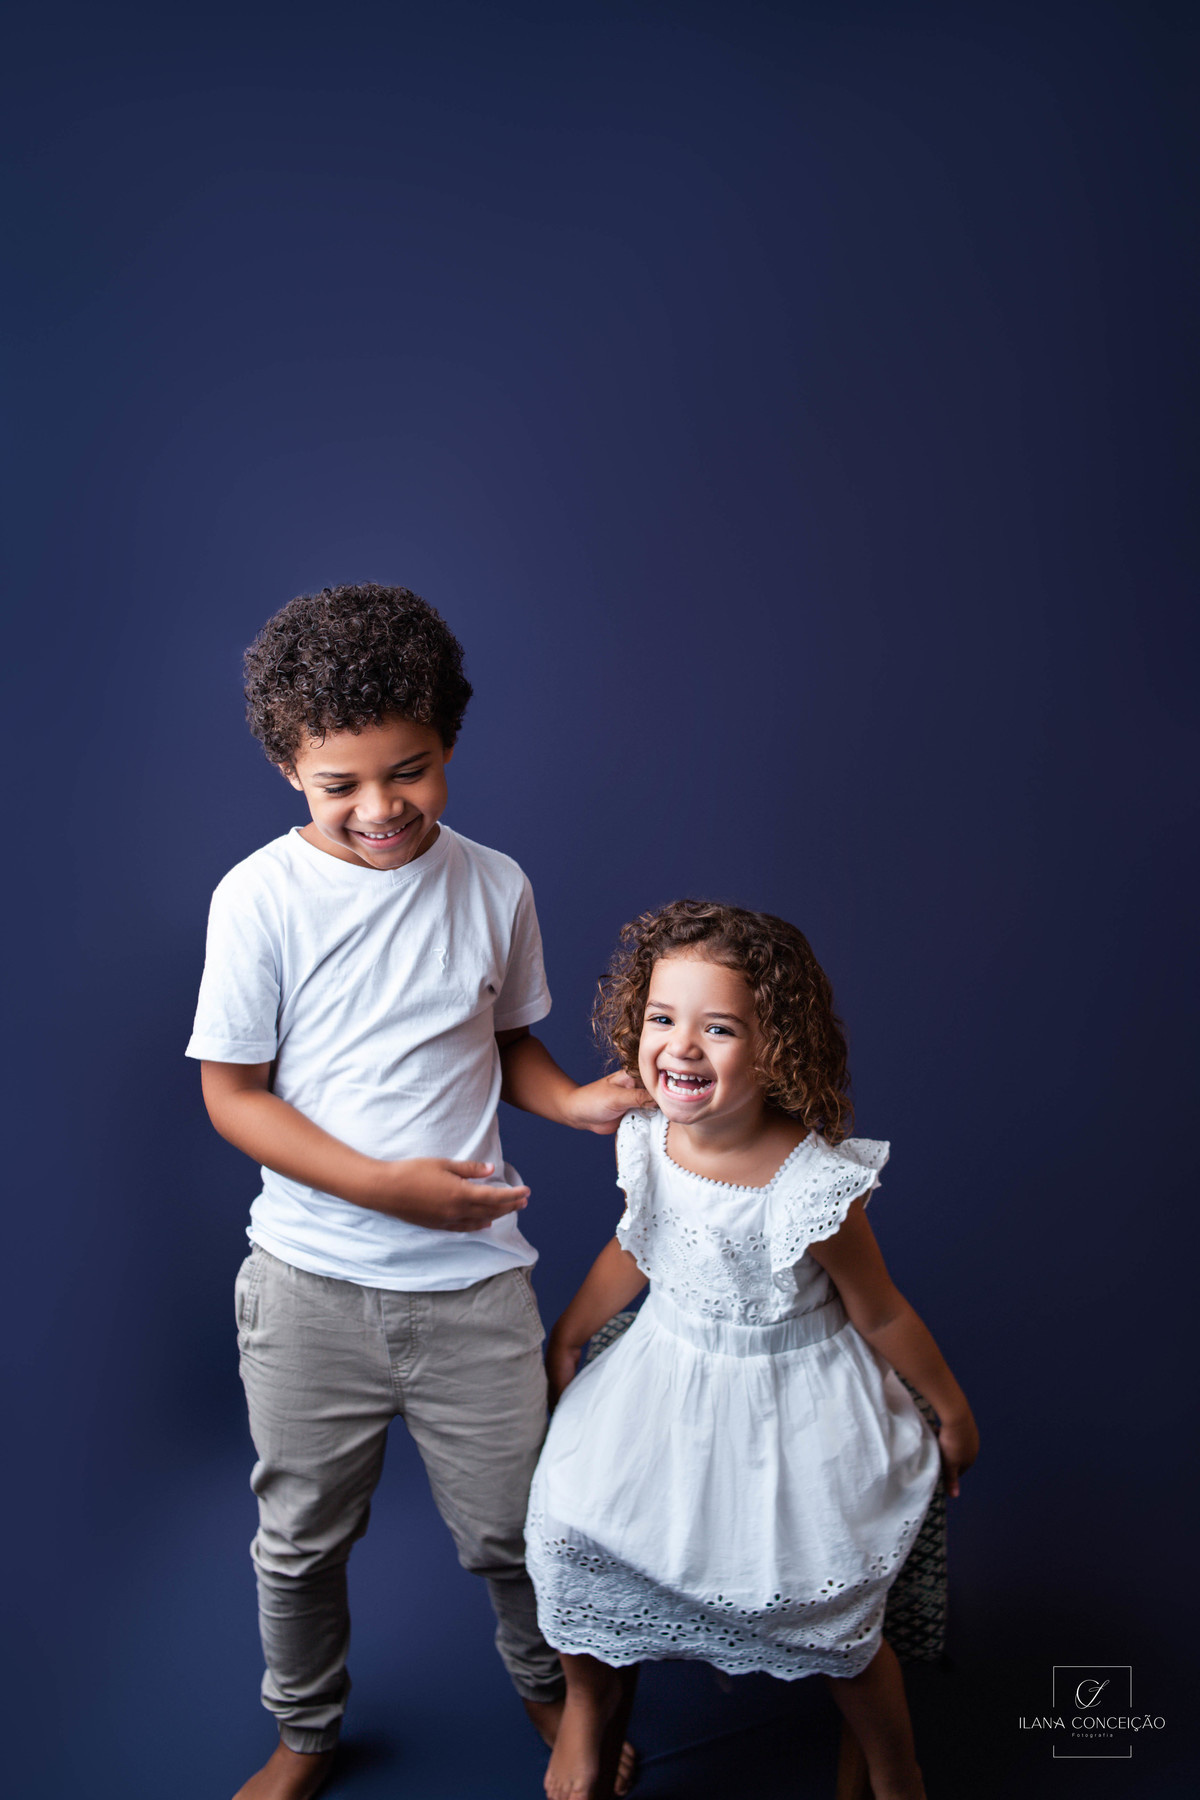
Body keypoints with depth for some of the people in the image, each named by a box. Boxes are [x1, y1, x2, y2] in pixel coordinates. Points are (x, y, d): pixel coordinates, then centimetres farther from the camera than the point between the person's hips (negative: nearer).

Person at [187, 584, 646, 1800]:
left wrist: (573, 1099, -8)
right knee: (301, 1537, 18)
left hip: (472, 1276, 1)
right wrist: (386, 1185, -18)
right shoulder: (260, 898, -11)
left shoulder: (493, 886, -2)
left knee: (510, 1528, 13)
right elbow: (232, 1093, -7)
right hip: (310, 1285, -1)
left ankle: (550, 1691, 46)